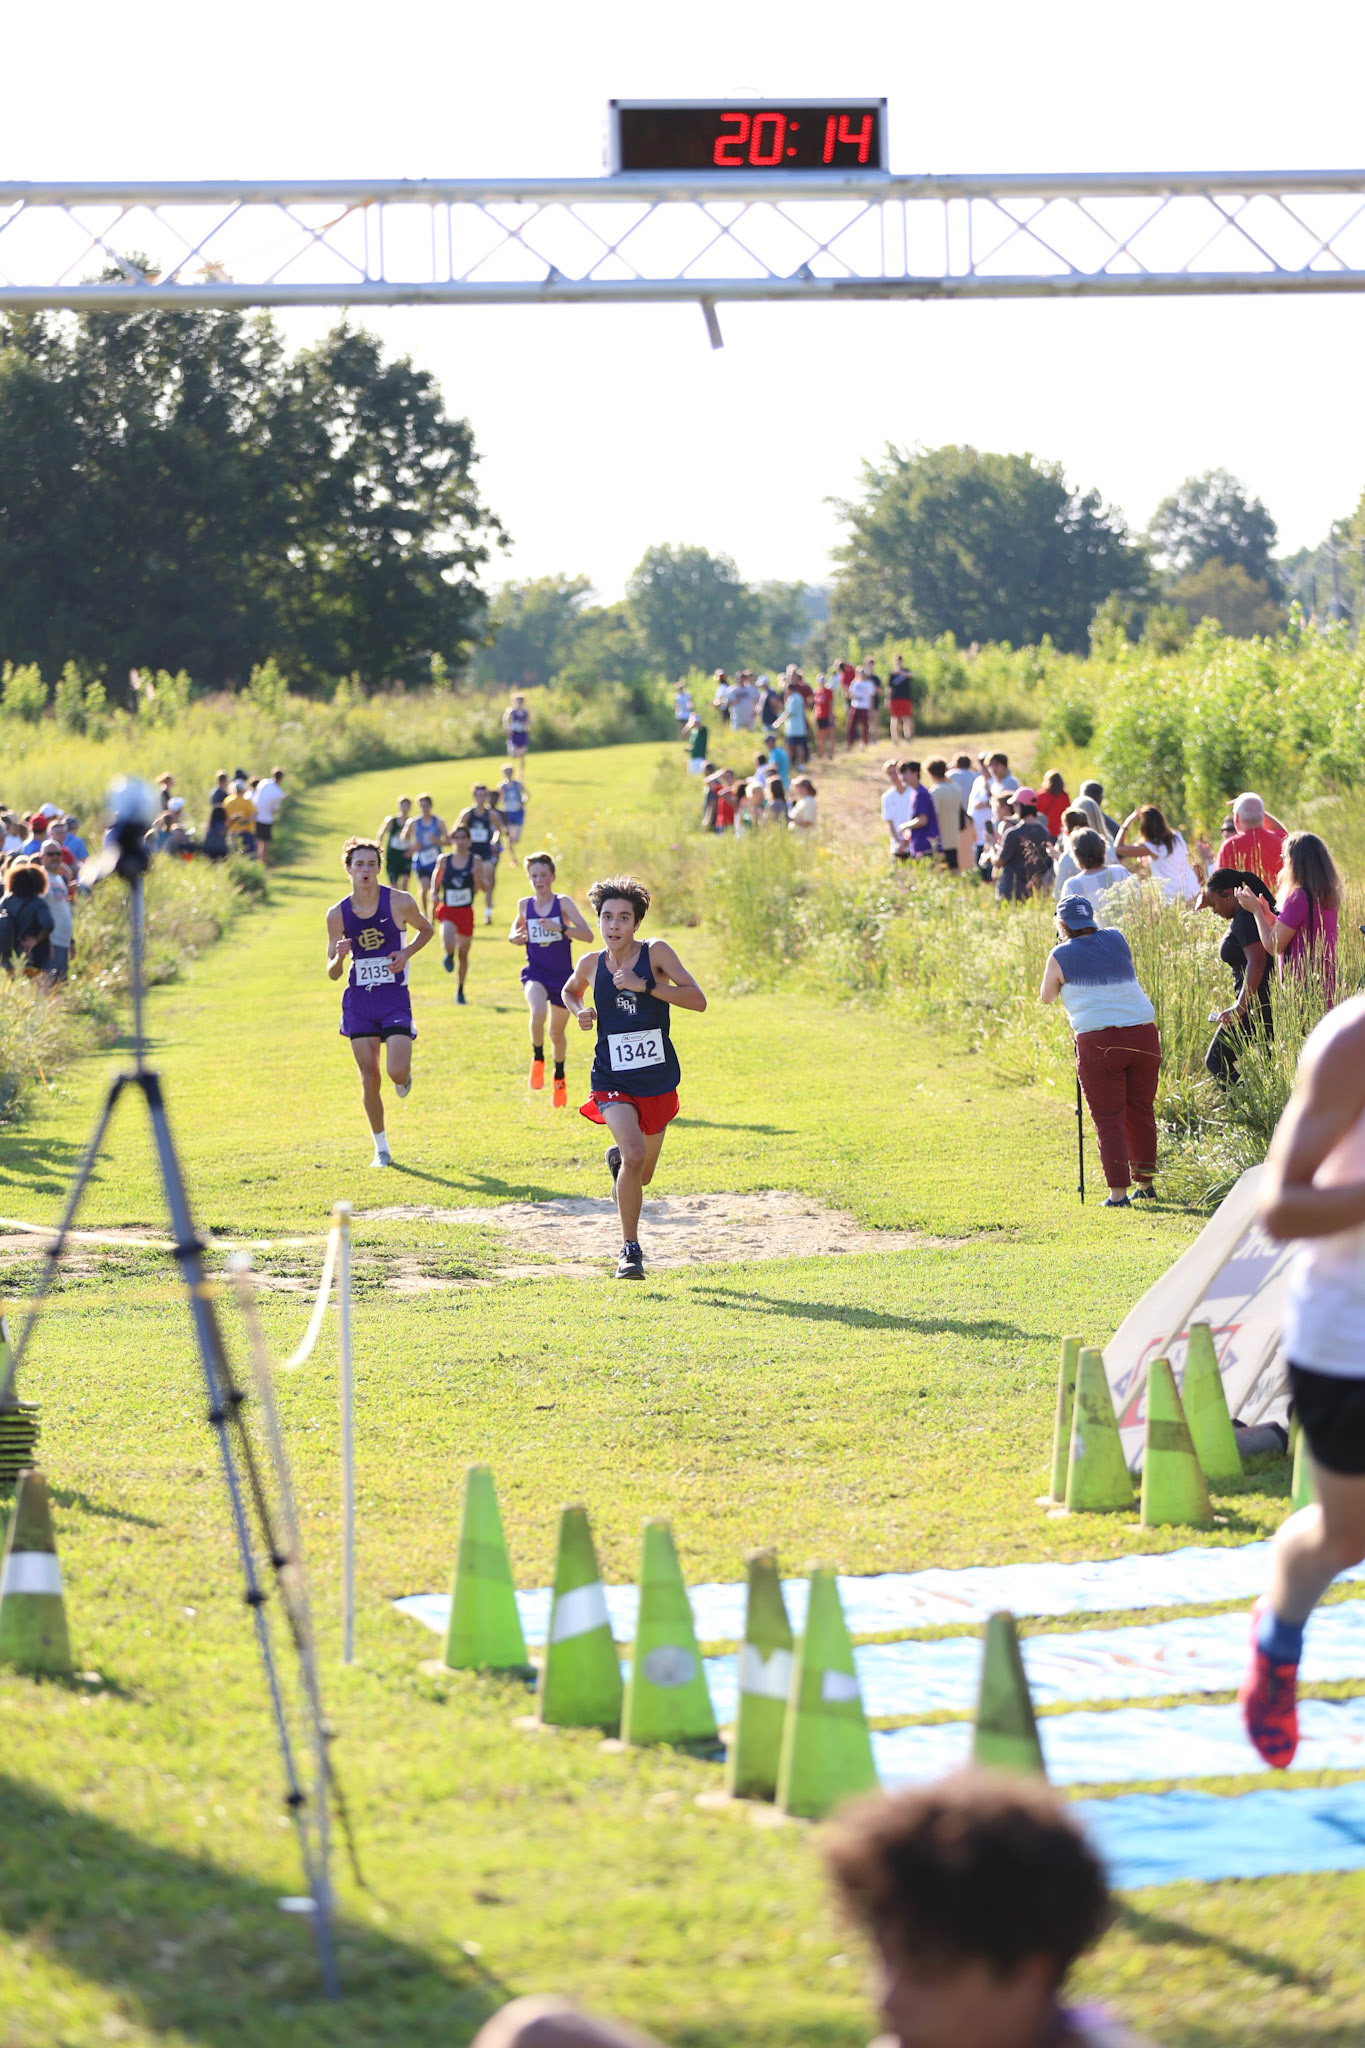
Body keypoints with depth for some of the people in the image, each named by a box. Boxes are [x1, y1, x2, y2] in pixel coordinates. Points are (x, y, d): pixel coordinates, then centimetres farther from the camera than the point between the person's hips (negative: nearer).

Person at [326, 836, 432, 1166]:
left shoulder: (399, 902, -6)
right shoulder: (338, 913, -2)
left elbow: (425, 929, 14)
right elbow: (333, 974, 3)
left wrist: (406, 953, -6)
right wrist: (339, 957, -20)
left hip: (395, 999, -2)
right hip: (358, 1000, 2)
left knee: (397, 1072, -16)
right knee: (369, 1078, 0)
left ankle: (405, 1078, 23)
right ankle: (381, 1148, 15)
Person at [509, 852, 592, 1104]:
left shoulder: (563, 903, -7)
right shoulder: (525, 905, 3)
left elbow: (588, 935, -15)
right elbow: (515, 931, 22)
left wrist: (561, 927, -29)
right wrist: (516, 937, -2)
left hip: (562, 976, -1)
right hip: (535, 974, 1)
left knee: (557, 1032, 12)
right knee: (538, 1011, -32)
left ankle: (559, 1077, 39)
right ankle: (537, 1059, -8)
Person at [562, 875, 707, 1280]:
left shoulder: (655, 953, -7)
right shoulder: (590, 964, 0)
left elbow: (697, 1000, -16)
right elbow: (569, 992, 23)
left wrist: (645, 986, -24)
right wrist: (580, 1012, 1)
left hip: (658, 1081, 1)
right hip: (613, 1081, -1)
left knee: (641, 1176, 15)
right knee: (634, 1155, -25)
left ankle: (617, 1158, 53)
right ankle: (630, 1248, -11)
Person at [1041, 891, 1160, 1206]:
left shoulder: (1061, 956, 2)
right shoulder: (1116, 939, 13)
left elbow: (1046, 998, 16)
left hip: (1099, 1041, -4)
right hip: (1143, 1035, 4)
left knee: (1109, 1119, -1)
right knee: (1140, 1111, 15)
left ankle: (1118, 1192, -7)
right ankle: (1145, 1183, 24)